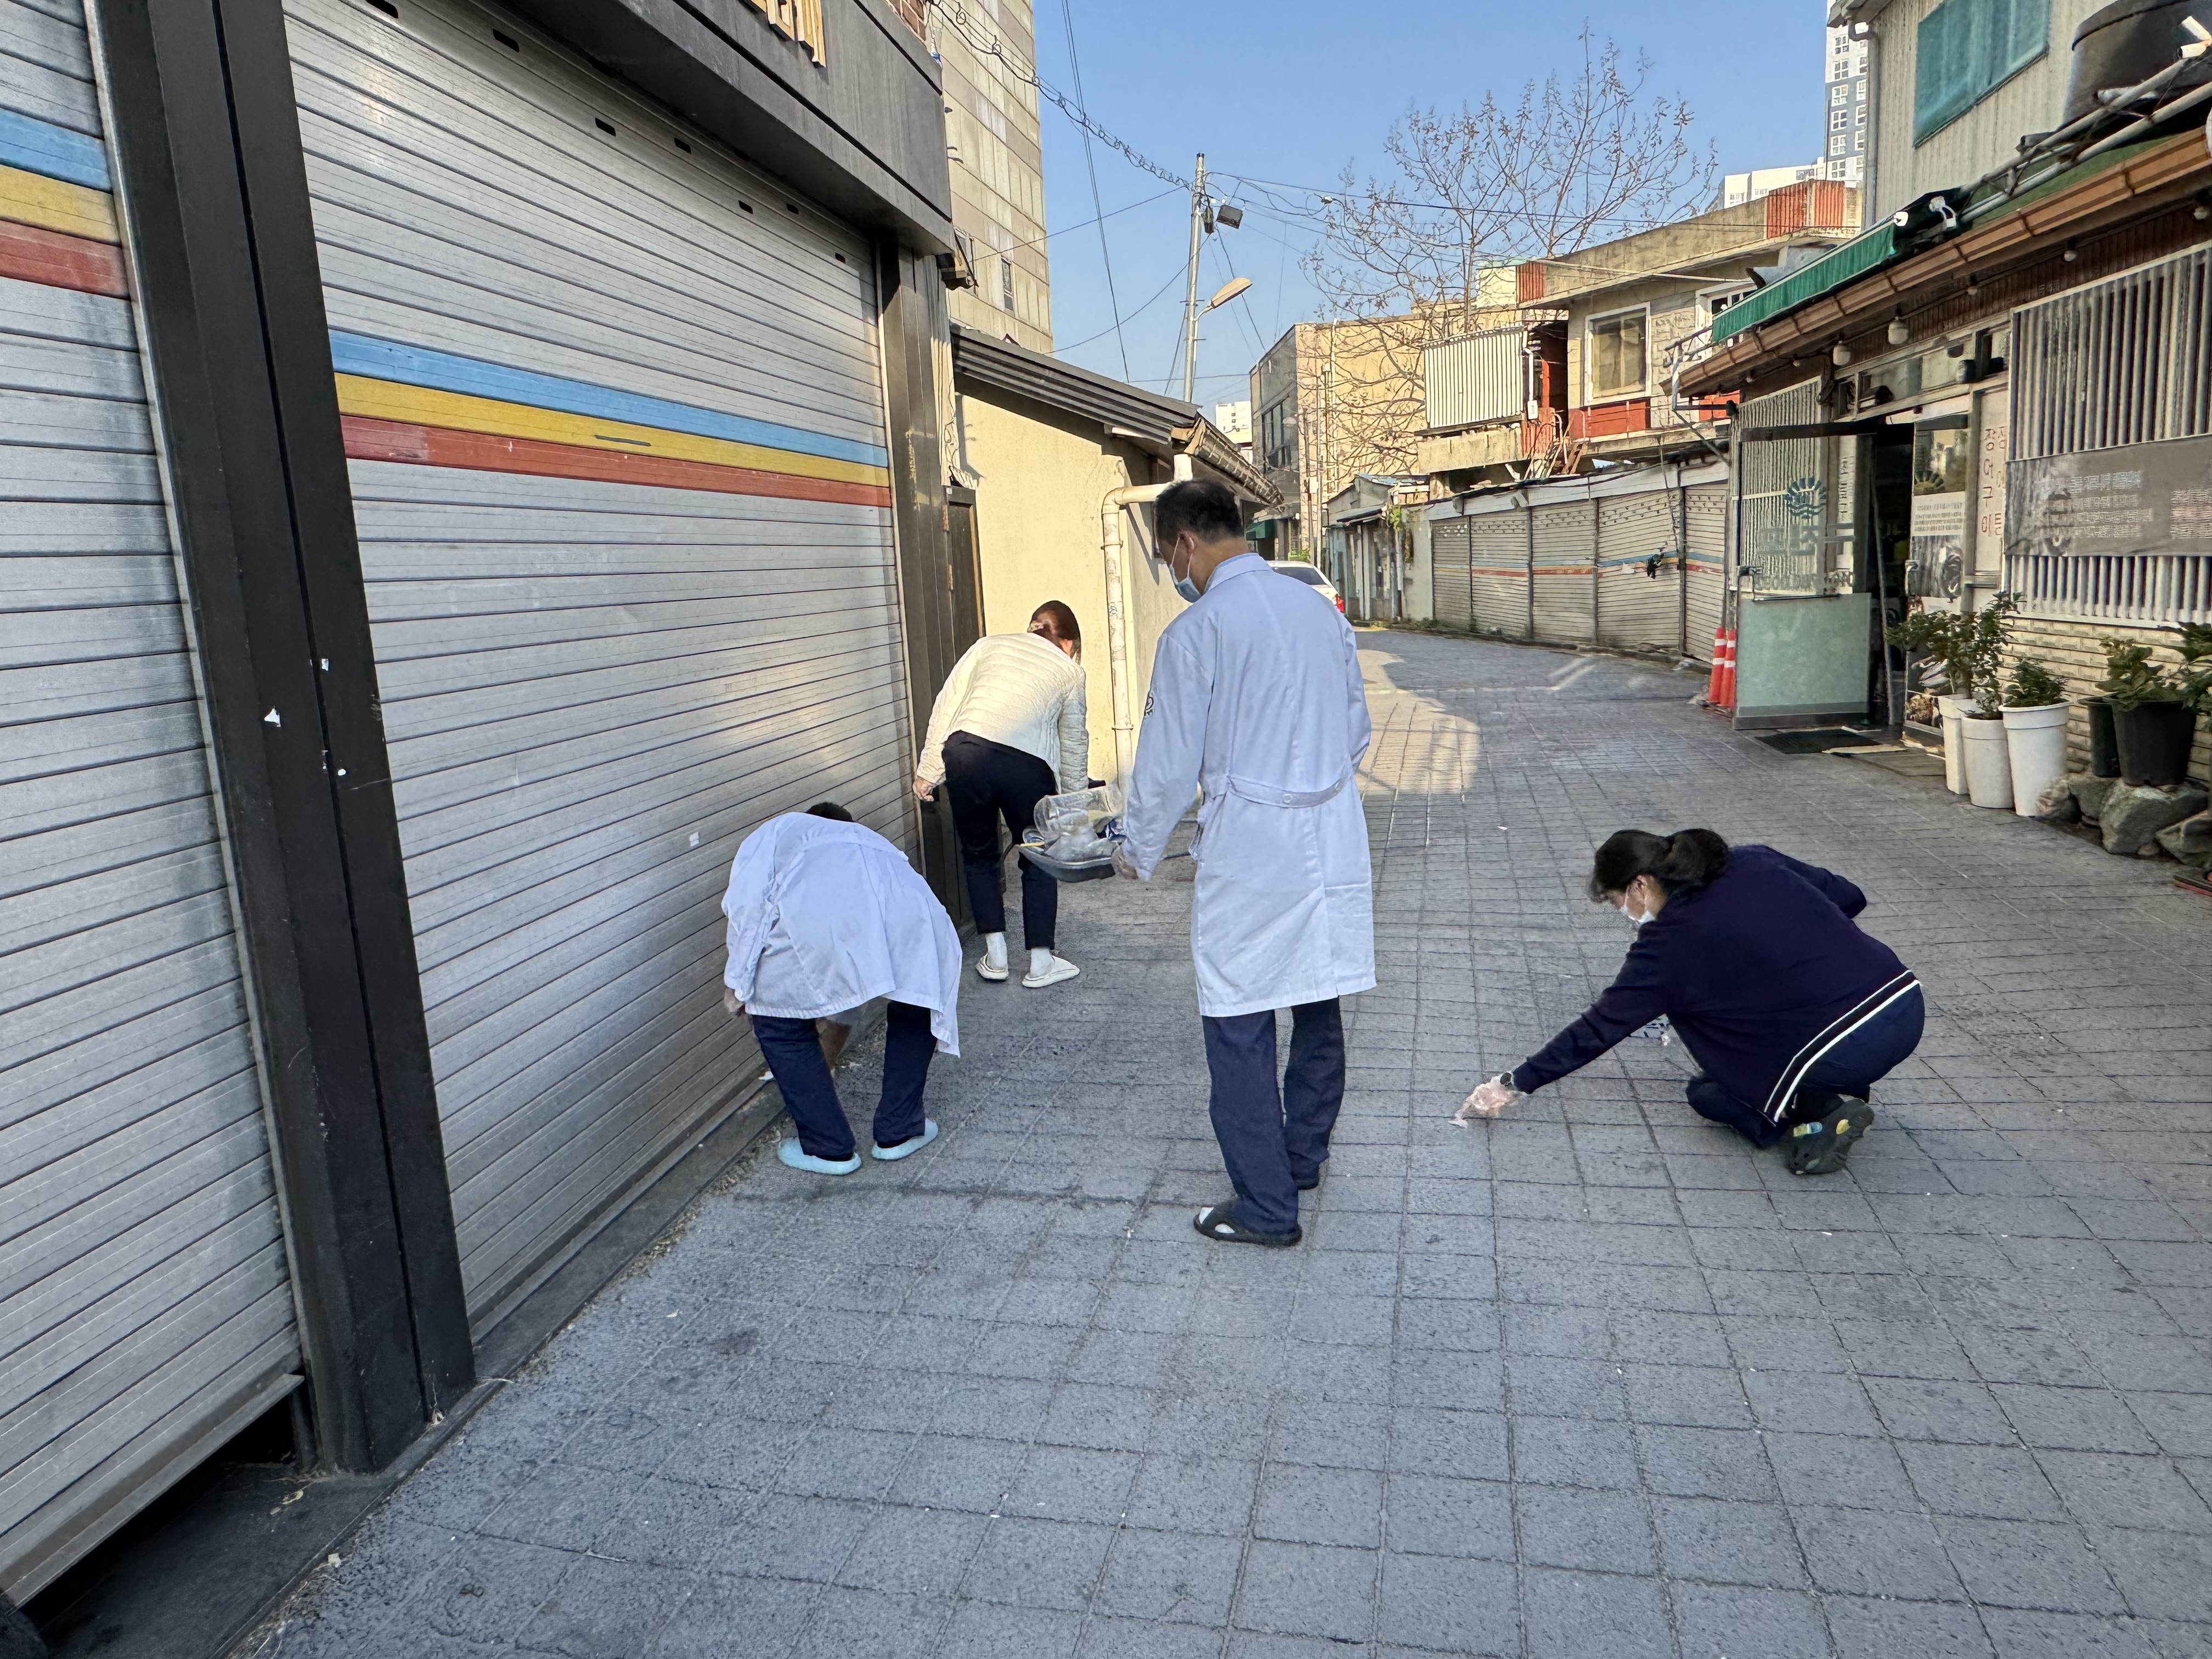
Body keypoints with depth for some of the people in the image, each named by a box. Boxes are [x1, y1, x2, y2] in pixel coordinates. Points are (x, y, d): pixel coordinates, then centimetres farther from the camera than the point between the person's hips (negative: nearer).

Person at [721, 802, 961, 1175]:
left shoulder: (779, 829, 37)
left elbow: (747, 897, 13)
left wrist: (737, 980, 19)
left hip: (813, 917, -4)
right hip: (909, 907, 4)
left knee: (780, 1025, 21)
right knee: (917, 1011, 32)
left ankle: (828, 1148, 24)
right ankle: (900, 1132, 33)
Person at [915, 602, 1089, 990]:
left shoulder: (989, 645, 24)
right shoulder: (1069, 670, 22)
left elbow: (947, 705, 16)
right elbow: (1074, 744, 22)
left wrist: (928, 770, 17)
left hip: (965, 751, 2)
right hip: (1027, 764, -1)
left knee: (978, 854, 20)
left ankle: (995, 956, 23)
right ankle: (1041, 962, 19)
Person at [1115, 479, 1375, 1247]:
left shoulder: (1196, 631, -12)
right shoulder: (1321, 608, 7)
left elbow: (1169, 765, -8)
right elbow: (1357, 731, 15)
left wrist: (1138, 852, 7)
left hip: (1249, 853, -7)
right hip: (1335, 841, 7)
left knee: (1240, 1029, 4)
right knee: (1319, 1010, 18)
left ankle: (1266, 1206, 12)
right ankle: (1304, 1156, 37)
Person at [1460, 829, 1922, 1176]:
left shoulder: (1669, 943, -6)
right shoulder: (1755, 862, 8)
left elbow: (1598, 1030, -3)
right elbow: (1850, 897, 18)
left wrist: (1513, 1083, 5)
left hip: (1848, 1051, -7)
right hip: (1909, 1005, 7)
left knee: (1707, 1093, 16)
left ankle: (1822, 1113, -4)